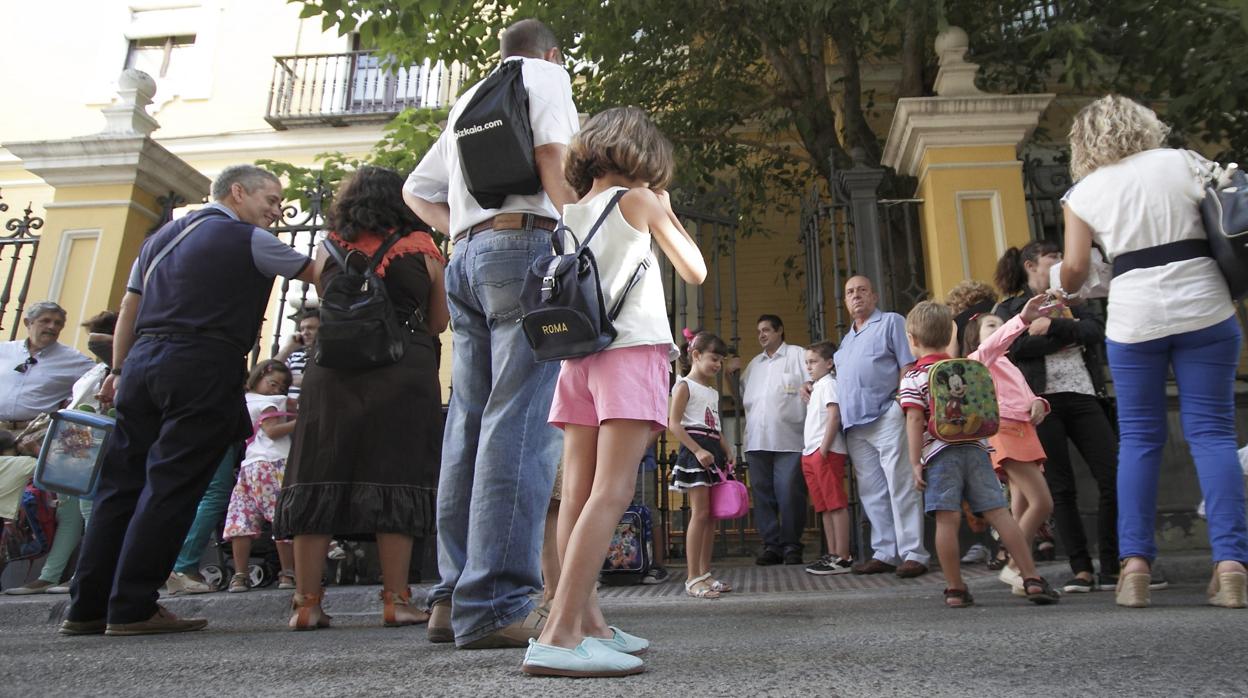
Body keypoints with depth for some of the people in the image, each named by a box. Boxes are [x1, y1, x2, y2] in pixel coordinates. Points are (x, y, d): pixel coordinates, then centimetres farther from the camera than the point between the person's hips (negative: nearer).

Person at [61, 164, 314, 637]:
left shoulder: (163, 236, 23)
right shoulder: (249, 241, 0)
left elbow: (129, 306, 21)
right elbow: (314, 273, 7)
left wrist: (119, 369, 22)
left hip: (143, 360, 8)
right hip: (204, 367, -7)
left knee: (122, 484, 9)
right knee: (170, 488, -5)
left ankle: (87, 607, 14)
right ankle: (131, 609, -1)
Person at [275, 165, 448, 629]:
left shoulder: (329, 250, 10)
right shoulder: (422, 251, 6)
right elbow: (438, 323, 12)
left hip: (334, 369, 2)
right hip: (405, 371, -2)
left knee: (319, 478, 5)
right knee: (396, 478, -1)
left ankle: (307, 602, 8)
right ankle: (396, 600, 2)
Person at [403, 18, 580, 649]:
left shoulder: (468, 103, 31)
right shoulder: (546, 75, 11)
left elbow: (416, 190, 33)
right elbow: (552, 153, -8)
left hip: (467, 257, 8)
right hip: (527, 244, -7)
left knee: (470, 423, 3)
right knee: (521, 425, -14)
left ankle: (454, 598, 4)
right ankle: (494, 606, -17)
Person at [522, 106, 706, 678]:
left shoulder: (568, 212, 16)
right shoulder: (641, 200, 3)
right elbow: (694, 271, 6)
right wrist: (667, 213, 18)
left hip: (578, 354, 7)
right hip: (631, 351, -6)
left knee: (579, 492, 2)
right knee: (611, 492, -14)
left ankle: (590, 625, 8)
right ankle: (559, 636, -22)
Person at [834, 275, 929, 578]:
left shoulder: (891, 322, 6)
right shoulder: (846, 340, 26)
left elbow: (909, 367, -3)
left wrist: (904, 406, -14)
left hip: (886, 417, -7)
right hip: (855, 425, 7)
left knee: (901, 487, -8)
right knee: (872, 493, 7)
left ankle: (913, 554, -4)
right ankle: (885, 552, 12)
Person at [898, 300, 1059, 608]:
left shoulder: (912, 378, -1)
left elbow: (915, 420, -8)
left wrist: (914, 461, -8)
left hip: (939, 453, -4)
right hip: (975, 448, 5)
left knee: (947, 520, -3)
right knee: (999, 513, 4)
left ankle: (956, 589, 1)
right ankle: (1032, 579, 5)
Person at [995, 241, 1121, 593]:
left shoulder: (1069, 301, 22)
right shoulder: (1011, 307, 10)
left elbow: (1097, 331, 2)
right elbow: (1018, 345, -10)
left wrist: (1053, 326, -11)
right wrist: (1072, 334, -5)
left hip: (1083, 396, 4)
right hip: (1040, 401, -4)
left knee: (1115, 478, -5)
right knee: (1061, 488, -2)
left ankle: (1112, 567, 6)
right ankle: (1081, 569, 6)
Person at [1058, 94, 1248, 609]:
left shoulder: (1083, 193, 4)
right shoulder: (1180, 162, 7)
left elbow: (1074, 267, 0)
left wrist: (1066, 295, 20)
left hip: (1134, 315, -1)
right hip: (1203, 308, 1)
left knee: (1139, 437, 7)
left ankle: (1135, 561, 4)